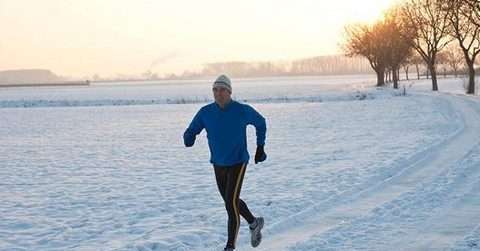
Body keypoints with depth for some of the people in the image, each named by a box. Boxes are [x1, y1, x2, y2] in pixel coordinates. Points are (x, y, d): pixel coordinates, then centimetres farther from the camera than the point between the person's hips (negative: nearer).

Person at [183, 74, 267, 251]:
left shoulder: (242, 111, -14)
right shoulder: (206, 112, -8)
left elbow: (260, 122, 6)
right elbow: (191, 131, -6)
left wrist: (260, 147, 6)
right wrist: (189, 139, -30)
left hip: (238, 163, -5)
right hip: (218, 164, 5)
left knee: (231, 204, -14)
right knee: (231, 201, 20)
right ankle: (254, 224, 46)